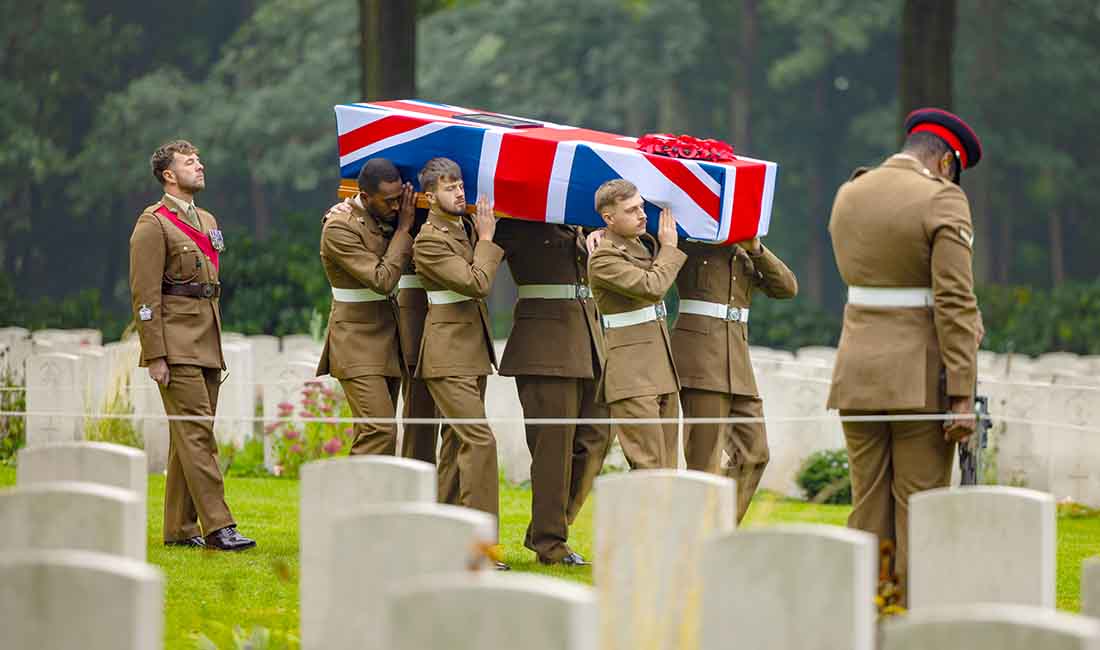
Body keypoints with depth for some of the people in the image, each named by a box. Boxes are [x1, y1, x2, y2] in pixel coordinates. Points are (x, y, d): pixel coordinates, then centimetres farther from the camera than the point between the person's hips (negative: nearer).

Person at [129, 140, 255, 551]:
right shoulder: (153, 224, -6)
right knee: (197, 433, -13)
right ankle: (217, 527, -17)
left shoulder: (207, 221, 19)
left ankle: (179, 529, 13)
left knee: (188, 438, 9)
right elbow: (144, 296, -11)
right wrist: (155, 356, -16)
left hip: (207, 343, 8)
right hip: (176, 344, -8)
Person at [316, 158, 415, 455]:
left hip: (387, 340, 8)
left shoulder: (389, 216, 6)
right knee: (380, 432, -18)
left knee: (375, 434, 7)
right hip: (358, 345, -8)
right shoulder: (340, 227, -17)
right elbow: (382, 281, -22)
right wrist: (403, 228, -16)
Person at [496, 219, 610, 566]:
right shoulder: (520, 228, -4)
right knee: (554, 442, -4)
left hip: (587, 340, 7)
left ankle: (544, 532, 15)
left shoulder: (577, 228, 15)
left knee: (595, 438, 5)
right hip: (545, 342, -7)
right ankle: (549, 543, 5)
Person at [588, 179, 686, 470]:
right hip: (631, 376, -8)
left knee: (666, 467, 6)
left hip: (662, 370, 8)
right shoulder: (603, 259, -12)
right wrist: (669, 248, -7)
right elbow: (652, 288, -21)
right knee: (648, 467, -13)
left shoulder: (646, 243, 13)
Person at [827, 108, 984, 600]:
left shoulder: (848, 195, 9)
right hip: (923, 381, -5)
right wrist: (963, 395, -16)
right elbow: (954, 303, -16)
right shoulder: (942, 202, -10)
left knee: (868, 509, 8)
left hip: (860, 375, 5)